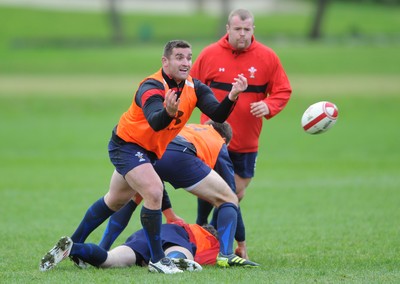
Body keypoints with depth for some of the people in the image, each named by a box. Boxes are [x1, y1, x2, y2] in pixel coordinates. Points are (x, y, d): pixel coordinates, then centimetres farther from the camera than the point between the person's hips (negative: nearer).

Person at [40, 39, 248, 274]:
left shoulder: (194, 88, -9)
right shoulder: (152, 87, -29)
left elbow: (218, 115, -20)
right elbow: (155, 122, -46)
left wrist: (232, 97, -38)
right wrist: (168, 112, -68)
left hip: (149, 150, 8)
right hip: (127, 145, -8)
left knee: (116, 200, 20)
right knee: (154, 192, -24)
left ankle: (73, 244, 37)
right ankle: (157, 259, -14)